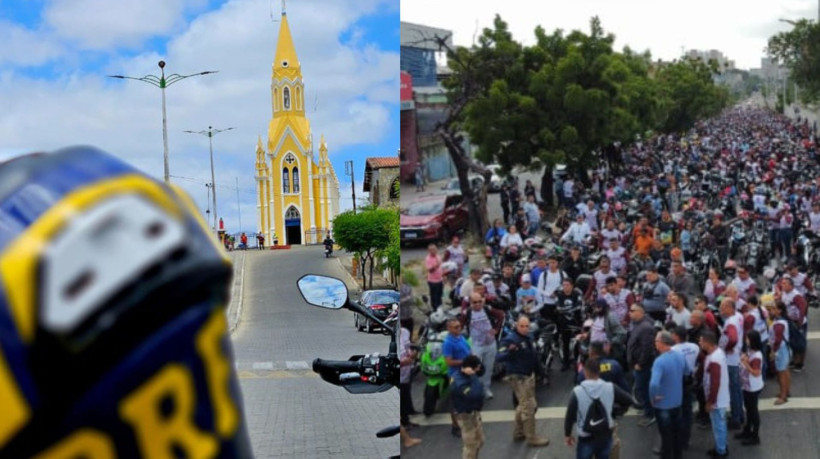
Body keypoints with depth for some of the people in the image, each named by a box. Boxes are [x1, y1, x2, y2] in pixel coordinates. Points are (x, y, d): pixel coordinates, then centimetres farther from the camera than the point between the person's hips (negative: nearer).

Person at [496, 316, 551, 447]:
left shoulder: (528, 338, 6)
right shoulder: (509, 339, -22)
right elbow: (499, 357, -34)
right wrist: (509, 352, -52)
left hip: (529, 375, 9)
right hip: (518, 377, -9)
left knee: (523, 405, 21)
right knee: (529, 407, -7)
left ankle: (518, 433, 35)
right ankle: (532, 438, 2)